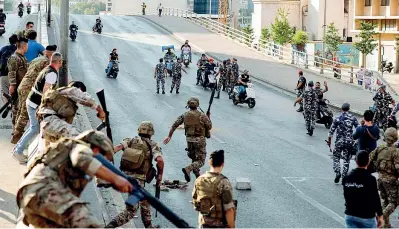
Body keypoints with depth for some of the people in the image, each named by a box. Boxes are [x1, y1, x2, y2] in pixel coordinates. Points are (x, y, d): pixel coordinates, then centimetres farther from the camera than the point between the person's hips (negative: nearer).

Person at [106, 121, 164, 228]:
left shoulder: (130, 141, 9)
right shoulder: (153, 145, -1)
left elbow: (118, 147, -10)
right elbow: (160, 160, -18)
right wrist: (160, 174, -2)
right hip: (137, 180, -6)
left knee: (144, 200, 27)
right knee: (130, 211, -3)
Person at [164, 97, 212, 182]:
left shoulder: (185, 115, 0)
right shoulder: (202, 116, -11)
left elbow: (174, 125, -2)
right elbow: (209, 127, -3)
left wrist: (169, 136, 3)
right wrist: (208, 117, 12)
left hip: (189, 139, 5)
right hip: (199, 140, -5)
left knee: (194, 158, 27)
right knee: (200, 161, -1)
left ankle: (197, 173, 34)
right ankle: (188, 169, -23)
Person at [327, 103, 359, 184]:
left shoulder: (337, 119, -5)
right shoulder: (353, 118, -2)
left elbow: (331, 130, -3)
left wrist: (329, 140, 9)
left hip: (339, 141, -1)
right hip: (349, 142, 1)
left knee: (336, 157, 14)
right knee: (346, 159, 9)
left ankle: (337, 172, -5)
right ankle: (344, 177, 8)